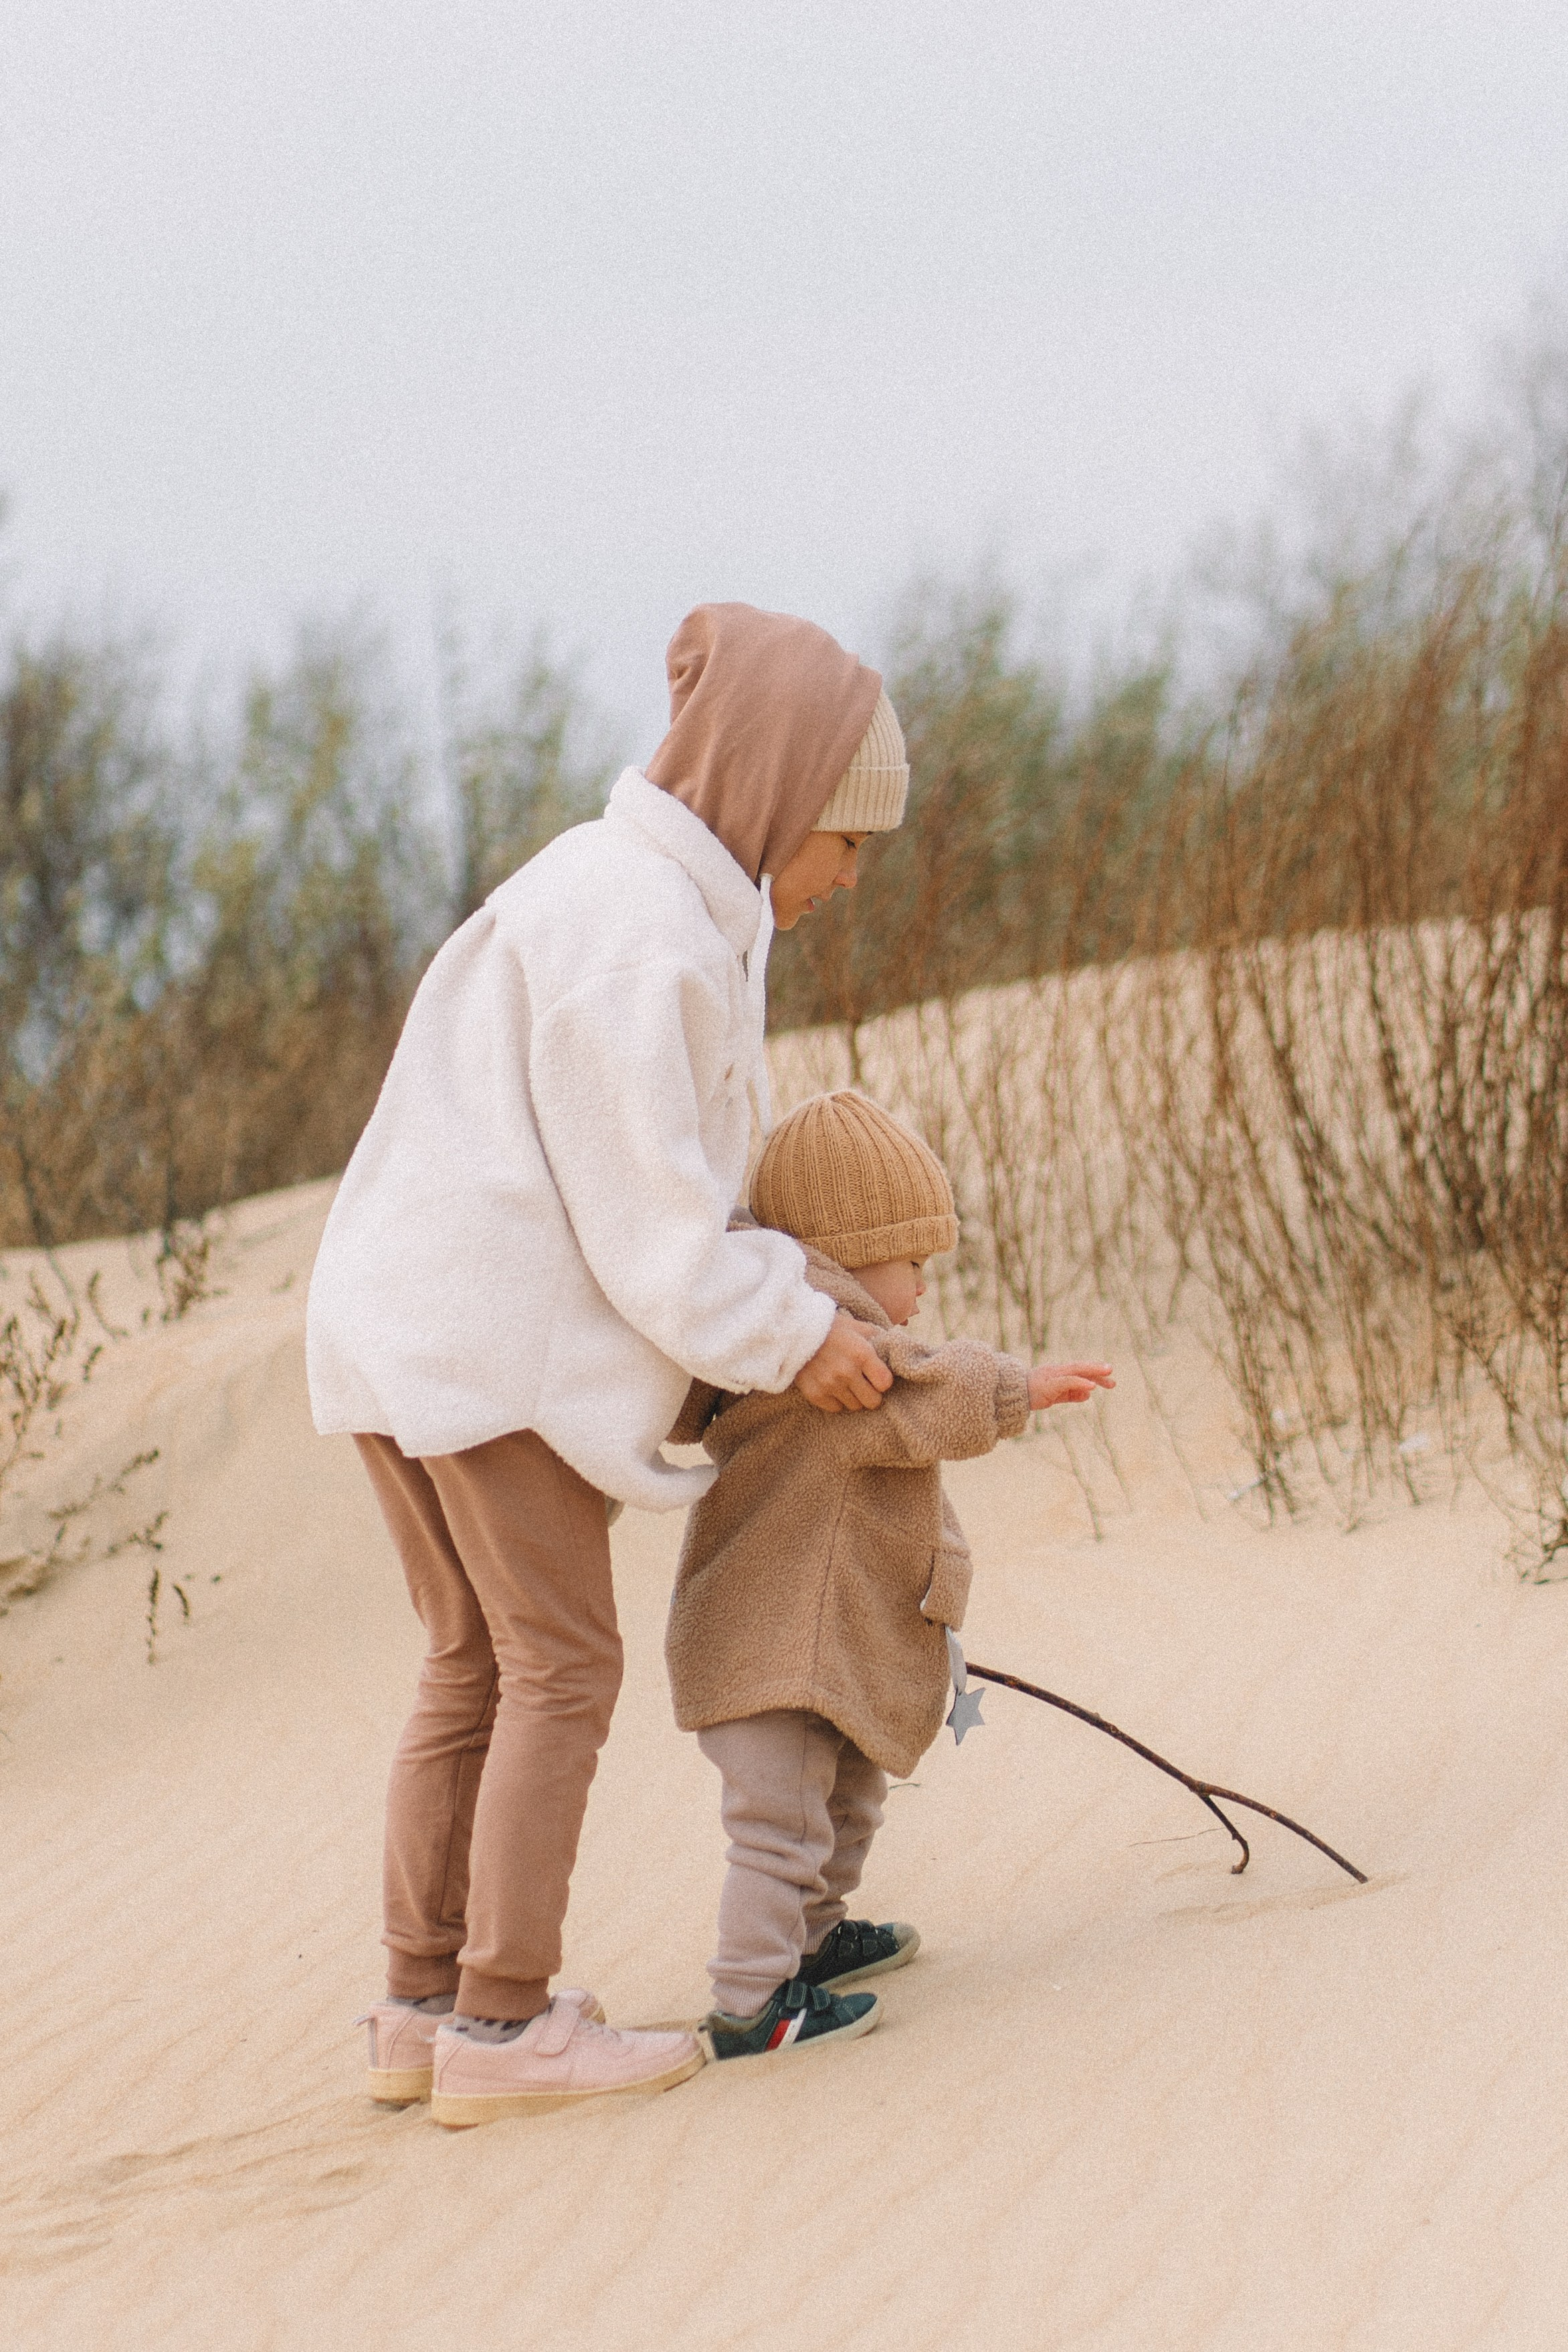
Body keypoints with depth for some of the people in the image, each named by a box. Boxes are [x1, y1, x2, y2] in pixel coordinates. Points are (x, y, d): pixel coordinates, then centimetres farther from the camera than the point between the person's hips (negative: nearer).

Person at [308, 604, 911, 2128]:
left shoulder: (624, 899, 17)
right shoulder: (635, 929, -15)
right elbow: (642, 1202, -16)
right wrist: (792, 1338, -7)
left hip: (405, 1333, 10)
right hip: (496, 1337, -10)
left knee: (475, 1669, 12)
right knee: (563, 1669, -5)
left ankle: (426, 2005, 13)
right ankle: (505, 2023, -4)